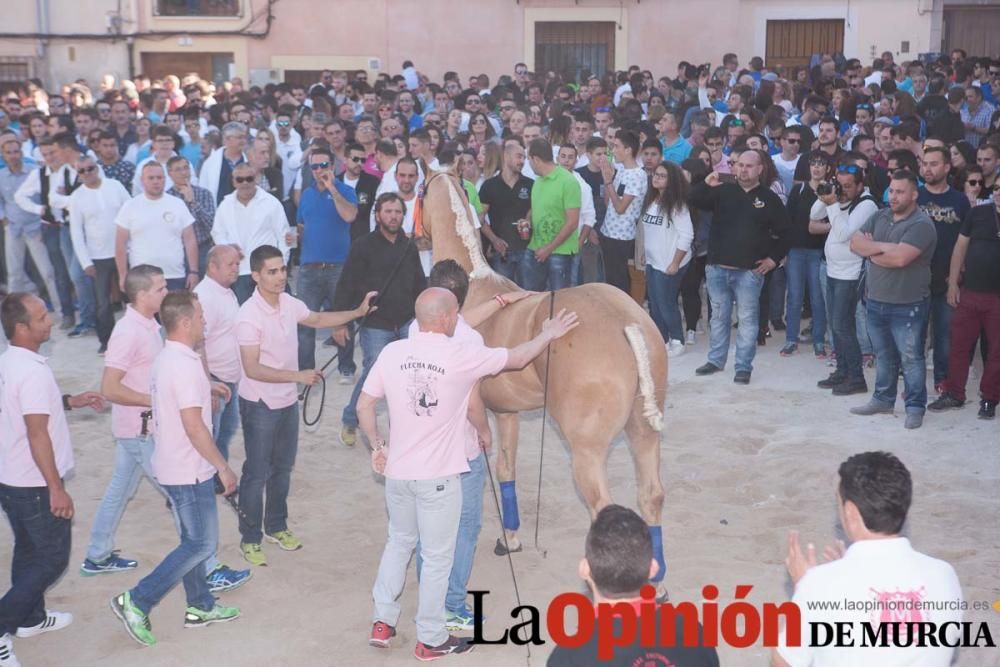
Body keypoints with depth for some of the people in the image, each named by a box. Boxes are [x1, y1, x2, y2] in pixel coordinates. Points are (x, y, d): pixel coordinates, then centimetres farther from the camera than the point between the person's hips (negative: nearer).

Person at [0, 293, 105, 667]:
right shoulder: (34, 372, -25)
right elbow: (37, 435, -26)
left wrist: (70, 401, 16)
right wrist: (56, 488, -22)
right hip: (34, 484, -9)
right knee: (52, 558, 3)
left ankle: (32, 618, 37)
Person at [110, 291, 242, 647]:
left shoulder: (166, 358, 7)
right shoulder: (186, 366, -24)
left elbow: (159, 404, 18)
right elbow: (194, 427, -26)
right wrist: (223, 467, -18)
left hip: (173, 465, 10)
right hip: (190, 471, -10)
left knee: (193, 540, 19)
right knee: (201, 544, 0)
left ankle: (200, 606, 30)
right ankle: (137, 601, 2)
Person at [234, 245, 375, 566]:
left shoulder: (289, 303, -2)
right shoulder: (249, 315, -23)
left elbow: (317, 319, 20)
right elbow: (252, 369, -24)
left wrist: (358, 312, 15)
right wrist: (298, 376, -27)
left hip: (287, 401, 7)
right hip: (260, 405, -7)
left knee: (283, 468, 19)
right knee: (257, 474, 3)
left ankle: (276, 527, 37)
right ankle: (250, 539, 17)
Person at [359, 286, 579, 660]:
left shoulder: (392, 352, -3)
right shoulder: (461, 355, -13)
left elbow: (364, 406, 3)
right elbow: (518, 359, 0)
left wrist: (376, 445, 16)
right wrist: (548, 335, 17)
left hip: (397, 471, 5)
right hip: (438, 475, -5)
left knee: (399, 541, 25)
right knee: (437, 557, 8)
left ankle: (383, 622, 29)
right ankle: (430, 640, 20)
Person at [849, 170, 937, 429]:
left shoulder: (921, 225, -15)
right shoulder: (879, 217, 8)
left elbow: (900, 258, -26)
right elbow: (855, 243, 0)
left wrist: (872, 252, -11)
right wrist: (883, 246, -15)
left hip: (907, 306, -7)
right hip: (875, 302, 7)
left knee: (911, 358, 1)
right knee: (884, 356, 19)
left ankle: (915, 407, 10)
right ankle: (883, 399, 31)